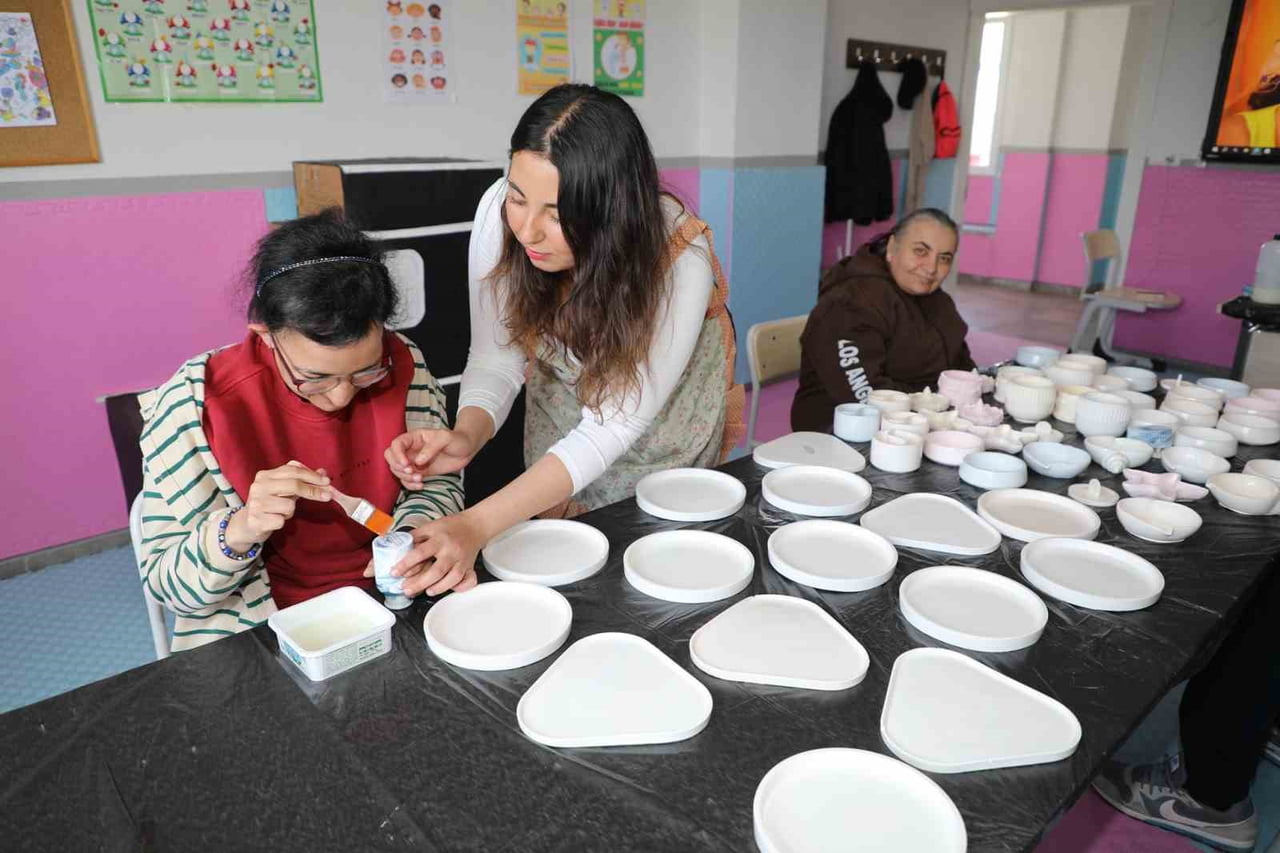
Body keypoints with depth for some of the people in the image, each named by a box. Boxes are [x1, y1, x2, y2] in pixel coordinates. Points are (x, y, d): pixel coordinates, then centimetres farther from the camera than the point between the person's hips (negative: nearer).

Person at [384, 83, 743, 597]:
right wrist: (465, 437, -42)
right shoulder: (499, 212, -29)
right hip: (564, 408, 3)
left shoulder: (678, 260, -38)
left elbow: (612, 429, -37)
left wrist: (476, 526, -46)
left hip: (664, 425, -2)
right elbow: (496, 360, -20)